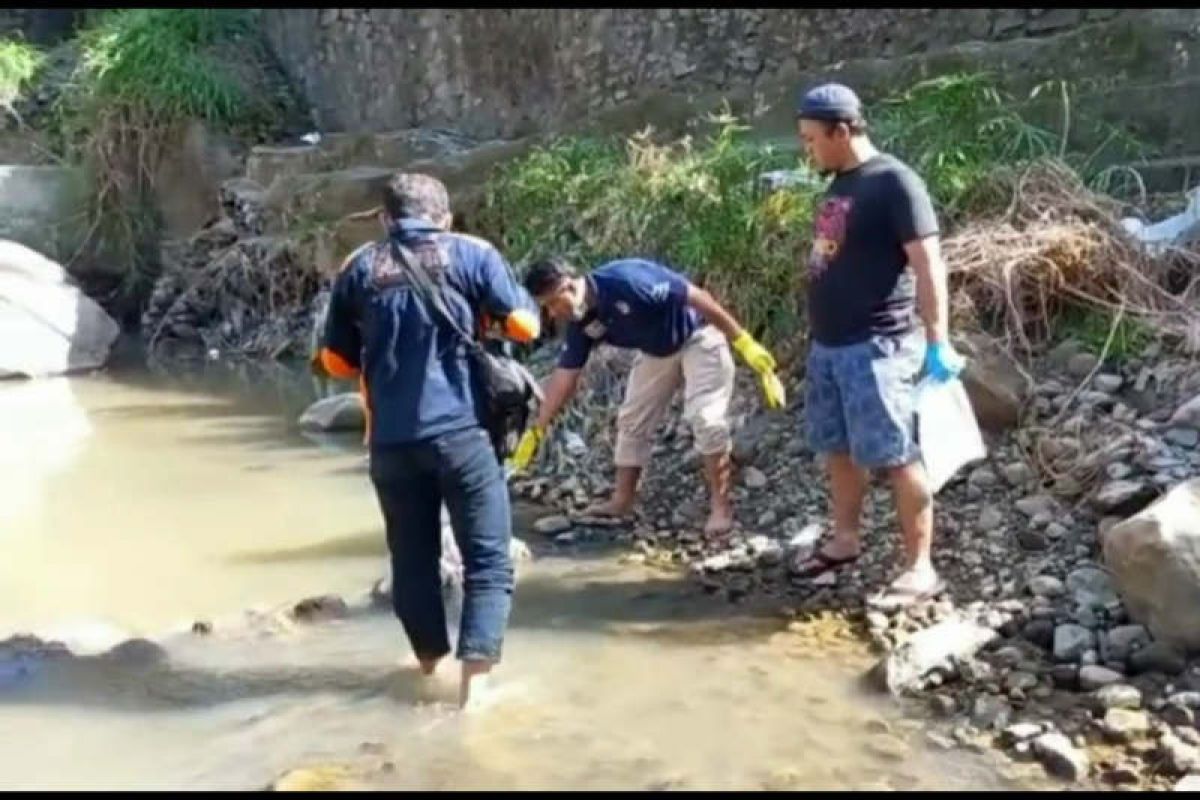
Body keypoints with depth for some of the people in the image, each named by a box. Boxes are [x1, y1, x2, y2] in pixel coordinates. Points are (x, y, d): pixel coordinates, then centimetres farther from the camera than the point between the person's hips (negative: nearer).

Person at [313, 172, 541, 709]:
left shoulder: (359, 268, 12)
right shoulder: (471, 253, 4)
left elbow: (335, 362, 17)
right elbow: (525, 327, 2)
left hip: (391, 440, 3)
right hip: (461, 431, -3)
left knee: (412, 558, 16)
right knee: (488, 559, 3)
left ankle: (431, 666, 33)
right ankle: (474, 682, -7)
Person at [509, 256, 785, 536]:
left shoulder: (625, 280, -36)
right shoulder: (581, 322, -11)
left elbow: (696, 297, -32)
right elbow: (565, 376, -3)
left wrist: (743, 341, -29)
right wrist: (536, 431, -3)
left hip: (698, 336, -8)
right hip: (657, 351, 8)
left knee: (706, 417, -17)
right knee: (632, 419, 8)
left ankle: (721, 506, -6)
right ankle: (622, 501, 18)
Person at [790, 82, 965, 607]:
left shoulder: (893, 182, -13)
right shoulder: (838, 186, 14)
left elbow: (928, 264, -17)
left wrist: (938, 342, -21)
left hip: (877, 347, -9)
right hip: (828, 345, 9)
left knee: (897, 456, -4)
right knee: (838, 447, 17)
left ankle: (920, 568, 3)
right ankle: (845, 539, 32)